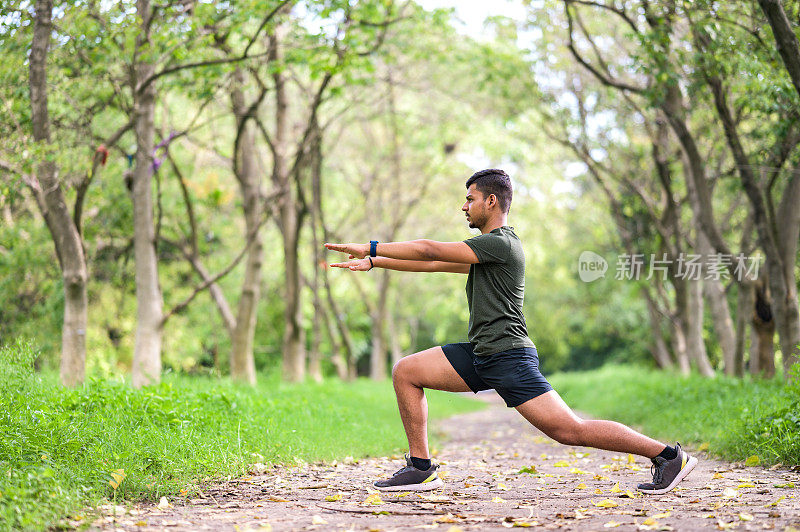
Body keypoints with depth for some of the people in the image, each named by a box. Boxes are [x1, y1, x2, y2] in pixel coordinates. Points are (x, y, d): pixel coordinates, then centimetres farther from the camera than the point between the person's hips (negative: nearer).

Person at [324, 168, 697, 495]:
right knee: (405, 372, 4)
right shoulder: (487, 248, 19)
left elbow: (429, 250, -14)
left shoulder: (499, 243, -12)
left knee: (569, 431, -15)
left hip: (508, 357, -10)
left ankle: (668, 456, -6)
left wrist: (370, 247, -7)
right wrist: (374, 263, 24)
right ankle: (421, 469, 6)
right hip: (480, 355, 10)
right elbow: (434, 263, 25)